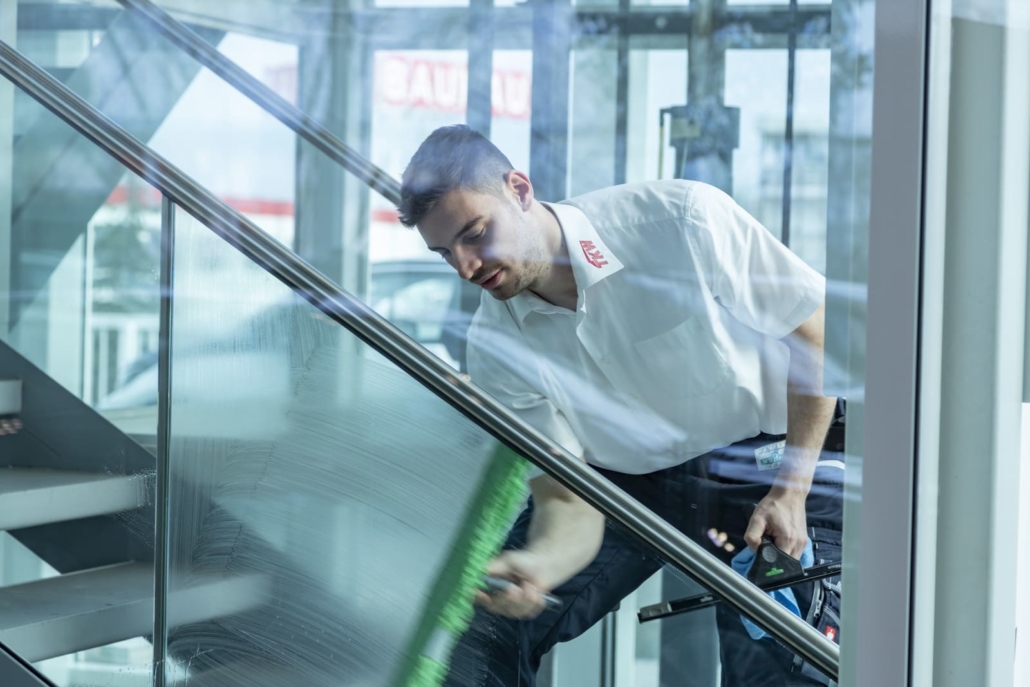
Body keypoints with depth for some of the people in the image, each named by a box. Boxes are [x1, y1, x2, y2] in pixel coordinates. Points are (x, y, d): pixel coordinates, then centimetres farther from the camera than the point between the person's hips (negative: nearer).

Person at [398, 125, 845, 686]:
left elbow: (814, 325, -12)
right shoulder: (496, 347, -13)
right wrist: (535, 565, -40)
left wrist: (790, 492, -14)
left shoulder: (681, 217, -23)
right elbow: (567, 499, -15)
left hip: (768, 462, -3)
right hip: (625, 480, 3)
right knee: (480, 633, -10)